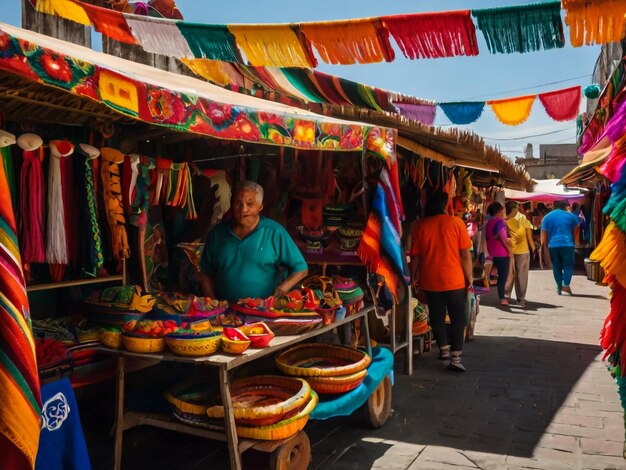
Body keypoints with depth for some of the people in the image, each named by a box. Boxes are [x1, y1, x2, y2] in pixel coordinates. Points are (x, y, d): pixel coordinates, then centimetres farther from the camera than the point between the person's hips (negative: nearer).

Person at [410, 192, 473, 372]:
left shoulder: (420, 225, -2)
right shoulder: (456, 223, -7)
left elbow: (415, 256, 2)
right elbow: (465, 254, -7)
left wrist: (414, 277, 14)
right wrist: (469, 276, 4)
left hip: (430, 281, 2)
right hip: (454, 280, -2)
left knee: (437, 316, 16)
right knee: (457, 317, 6)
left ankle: (444, 349, 29)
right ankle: (455, 357, 1)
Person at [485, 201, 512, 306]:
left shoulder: (489, 223, 11)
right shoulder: (499, 221, -13)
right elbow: (503, 238, -19)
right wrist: (509, 249, -10)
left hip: (493, 253, 8)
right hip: (502, 253, -8)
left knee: (501, 275, 17)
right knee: (503, 276, -1)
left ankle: (502, 297, 22)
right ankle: (502, 299, 2)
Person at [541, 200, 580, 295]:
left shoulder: (547, 217, 8)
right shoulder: (570, 216, 8)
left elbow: (544, 234, 5)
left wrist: (544, 247, 10)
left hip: (553, 245, 1)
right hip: (567, 244, -1)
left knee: (556, 266, 8)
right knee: (568, 265, 3)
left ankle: (559, 287, 10)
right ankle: (566, 284, -12)